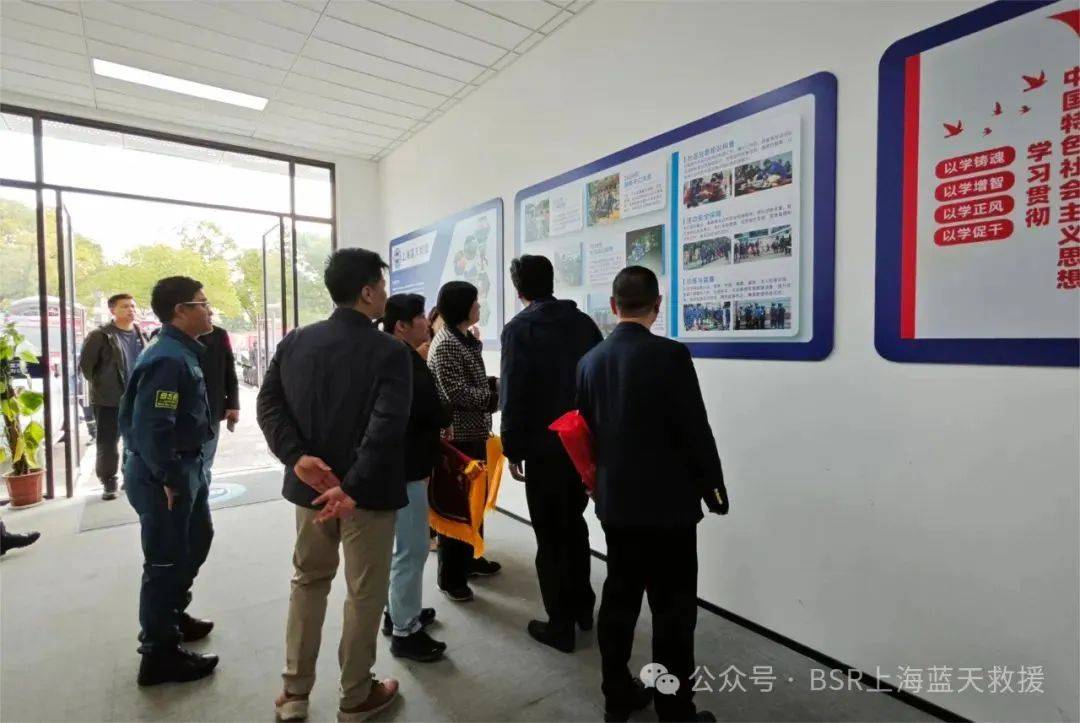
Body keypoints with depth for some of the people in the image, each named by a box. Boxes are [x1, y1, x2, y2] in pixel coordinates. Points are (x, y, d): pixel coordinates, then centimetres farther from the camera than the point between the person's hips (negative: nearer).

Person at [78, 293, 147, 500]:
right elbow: (85, 364, -4)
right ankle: (109, 482, 15)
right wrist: (99, 385, -2)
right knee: (107, 443, 3)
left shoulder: (141, 335, 8)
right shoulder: (100, 335, -8)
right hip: (109, 400, -4)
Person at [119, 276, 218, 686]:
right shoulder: (168, 359, -23)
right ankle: (159, 654, 21)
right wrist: (170, 480, -20)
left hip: (184, 468, 10)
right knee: (166, 561, 3)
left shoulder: (183, 353, 9)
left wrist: (186, 472, 18)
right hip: (162, 475, -10)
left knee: (198, 539, 23)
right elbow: (151, 427, -28)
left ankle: (173, 616, 41)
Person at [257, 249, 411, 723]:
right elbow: (387, 427, -26)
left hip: (311, 485, 6)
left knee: (308, 581, 23)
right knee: (364, 592, 12)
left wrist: (297, 457, -12)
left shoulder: (295, 341, 2)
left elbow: (268, 404, -4)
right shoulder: (390, 352, -16)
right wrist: (354, 487, -25)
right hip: (367, 490, -5)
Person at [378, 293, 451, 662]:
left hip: (397, 464, 11)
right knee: (412, 549, 0)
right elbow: (436, 414, -21)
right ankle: (405, 631, 14)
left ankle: (399, 610, 37)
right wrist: (447, 411, -2)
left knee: (404, 546, 22)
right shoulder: (406, 363, -22)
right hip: (405, 468, -11)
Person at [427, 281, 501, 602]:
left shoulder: (466, 339, 13)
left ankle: (470, 558, 36)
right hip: (457, 436, -9)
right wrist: (498, 395, -16)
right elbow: (458, 394, -22)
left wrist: (496, 383, 1)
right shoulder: (445, 343, -16)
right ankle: (450, 577, 16)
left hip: (474, 433, 9)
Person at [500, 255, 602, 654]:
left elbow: (514, 393, -13)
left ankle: (560, 625, 17)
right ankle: (582, 608, 32)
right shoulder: (583, 322, 5)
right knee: (574, 525, 21)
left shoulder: (519, 328, -9)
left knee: (550, 536, 7)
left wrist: (512, 448, -5)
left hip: (544, 447, -5)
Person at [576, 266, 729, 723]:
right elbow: (696, 431, -14)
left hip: (615, 502, 6)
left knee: (618, 599, 17)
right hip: (668, 503, -5)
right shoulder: (670, 355, -16)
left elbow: (587, 431, 8)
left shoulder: (590, 361, 1)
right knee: (673, 611, 8)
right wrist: (713, 487, 1)